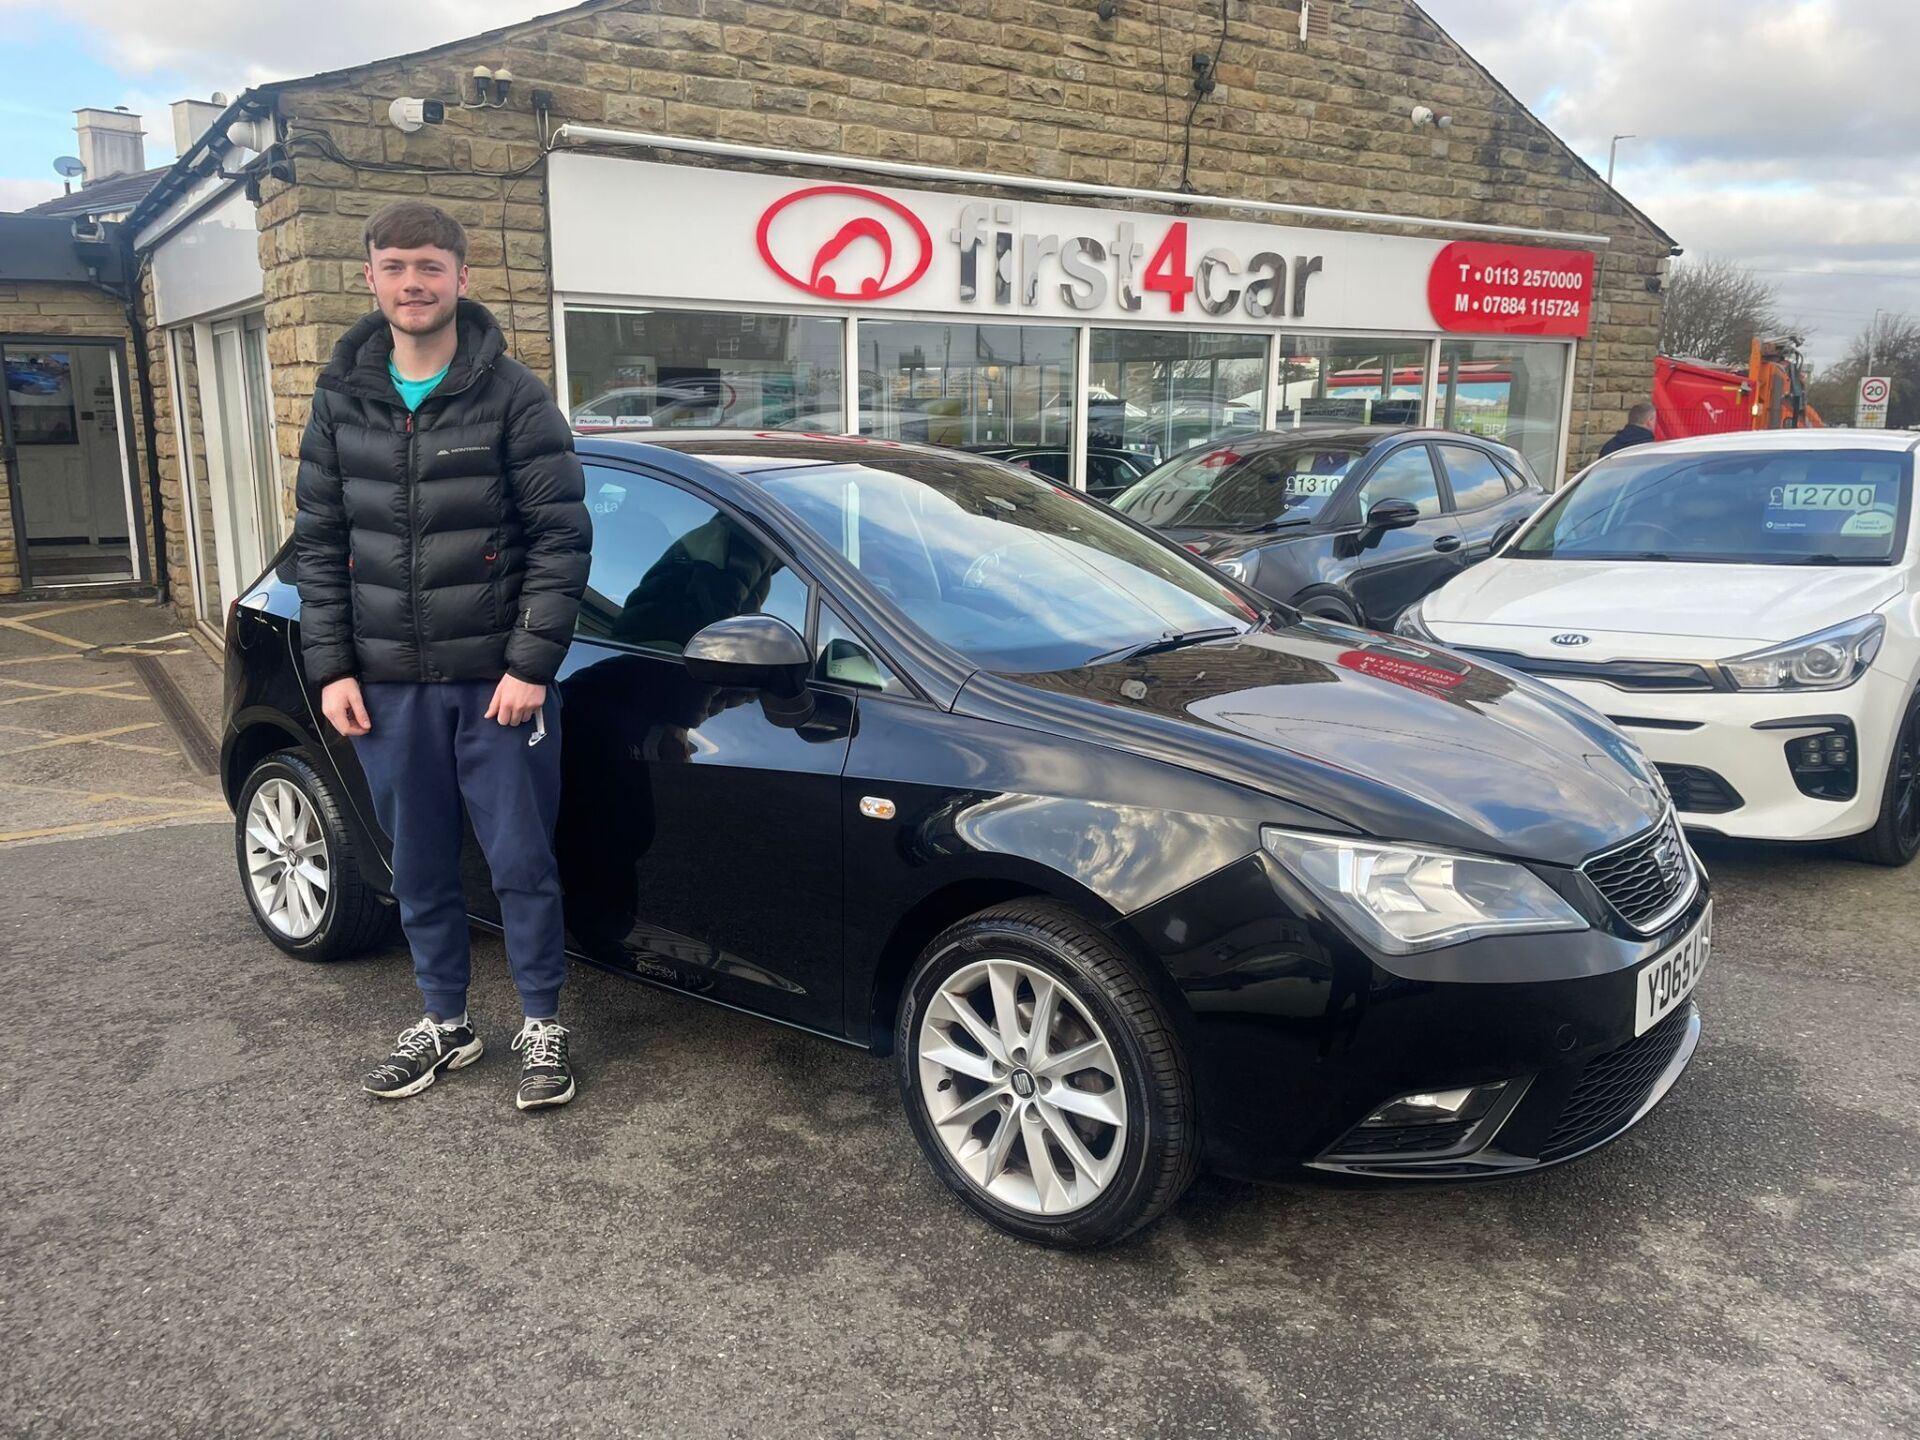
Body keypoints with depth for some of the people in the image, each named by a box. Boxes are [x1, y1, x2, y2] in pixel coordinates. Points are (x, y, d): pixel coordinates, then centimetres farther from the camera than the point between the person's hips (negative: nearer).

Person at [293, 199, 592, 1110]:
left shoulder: (512, 397, -5)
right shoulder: (341, 399, 7)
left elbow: (562, 536, -9)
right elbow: (318, 543, 9)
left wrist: (531, 661, -14)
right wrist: (330, 666, 1)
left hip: (498, 678, -4)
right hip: (389, 684, 4)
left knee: (521, 862, 4)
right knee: (419, 869, 13)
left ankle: (543, 1026, 21)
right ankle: (445, 1023, 31)